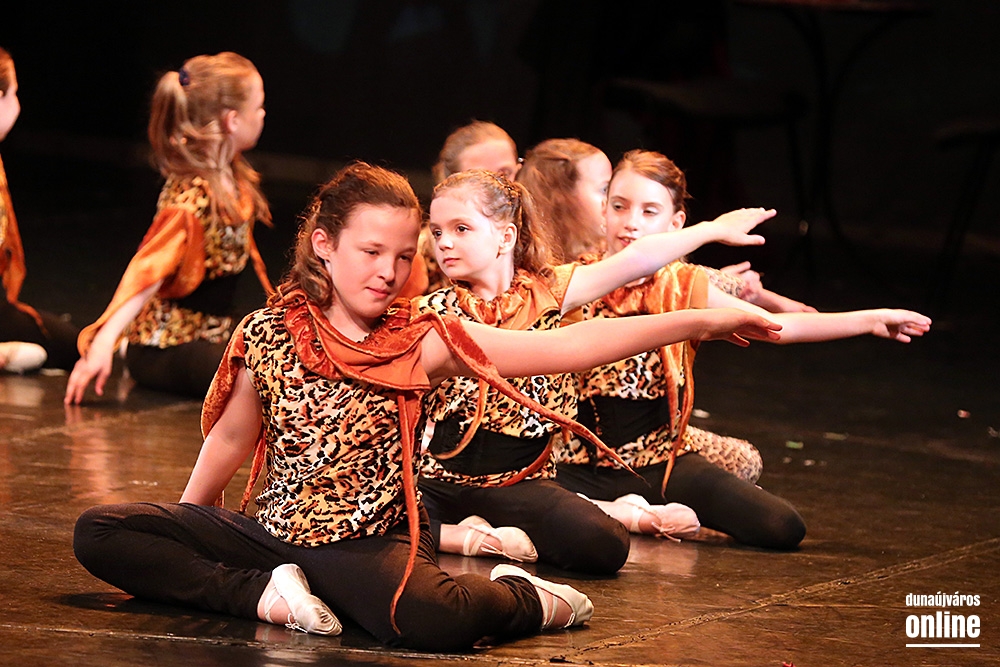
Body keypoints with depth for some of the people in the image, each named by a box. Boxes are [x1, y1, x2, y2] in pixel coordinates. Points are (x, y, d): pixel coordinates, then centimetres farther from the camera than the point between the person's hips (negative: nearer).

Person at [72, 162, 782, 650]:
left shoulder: (425, 343, -6)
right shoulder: (269, 334, -2)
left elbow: (564, 346, -14)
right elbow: (230, 438, 14)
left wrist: (700, 321, -20)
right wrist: (187, 526, 26)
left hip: (372, 545, -3)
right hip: (278, 533, 3)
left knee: (436, 618, -39)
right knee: (100, 533, -10)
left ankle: (520, 598, -2)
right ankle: (268, 592, -12)